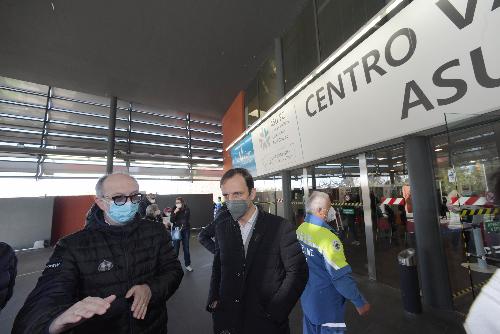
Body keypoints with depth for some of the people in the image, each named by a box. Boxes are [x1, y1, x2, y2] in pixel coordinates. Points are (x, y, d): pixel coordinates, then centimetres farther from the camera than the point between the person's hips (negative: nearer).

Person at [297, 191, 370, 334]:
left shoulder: (300, 230, -6)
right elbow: (341, 276, -24)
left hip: (306, 297, 7)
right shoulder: (327, 238, -29)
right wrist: (360, 302, -9)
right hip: (326, 304, -7)